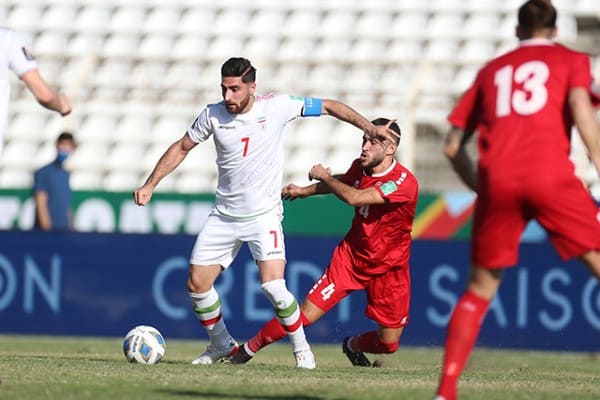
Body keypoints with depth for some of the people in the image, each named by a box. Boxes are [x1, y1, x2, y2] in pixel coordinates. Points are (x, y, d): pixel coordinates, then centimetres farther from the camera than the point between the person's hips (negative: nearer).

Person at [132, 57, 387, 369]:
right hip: (224, 215, 4)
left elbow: (328, 106, 0)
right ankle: (221, 345, 26)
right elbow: (181, 148, 9)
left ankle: (301, 348, 1)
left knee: (273, 286, -20)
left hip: (264, 215, -4)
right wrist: (149, 185, 5)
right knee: (196, 284, 2)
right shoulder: (212, 115, -4)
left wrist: (370, 128, -3)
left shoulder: (277, 107, -11)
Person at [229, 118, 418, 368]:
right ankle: (247, 350, 6)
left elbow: (353, 197, -33)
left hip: (388, 269, -3)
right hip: (351, 256, 3)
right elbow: (342, 182, 22)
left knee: (388, 344, 0)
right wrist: (304, 191, 13)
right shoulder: (360, 167, -5)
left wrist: (324, 177, -17)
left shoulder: (404, 182, -26)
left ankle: (353, 346, 34)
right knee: (306, 314, -10)